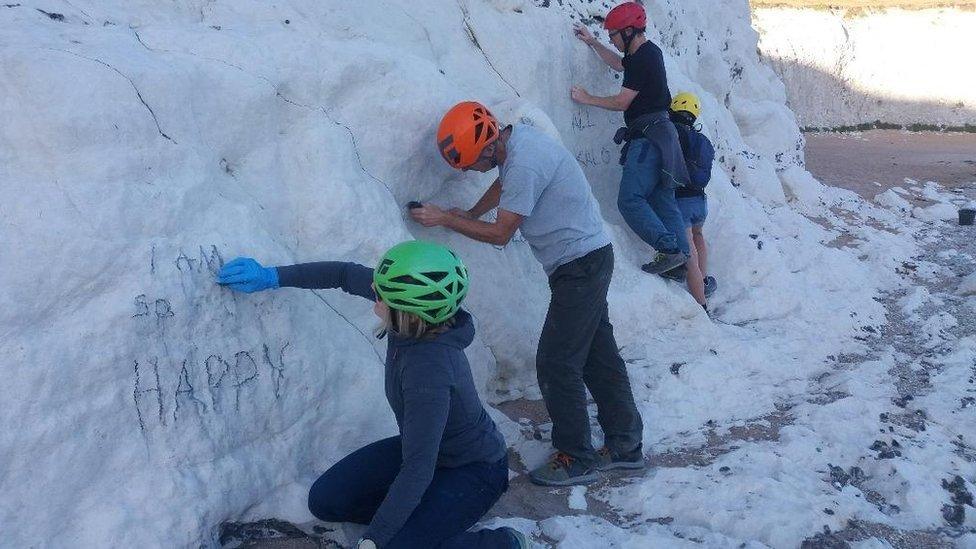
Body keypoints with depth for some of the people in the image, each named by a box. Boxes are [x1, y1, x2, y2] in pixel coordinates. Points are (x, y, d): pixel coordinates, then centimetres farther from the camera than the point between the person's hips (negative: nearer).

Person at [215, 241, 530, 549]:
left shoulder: (428, 371, -39)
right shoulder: (414, 311, -18)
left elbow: (418, 470, -36)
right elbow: (347, 275, -2)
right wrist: (272, 277, -3)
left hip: (473, 470, -7)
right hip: (427, 446, 8)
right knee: (324, 500, 0)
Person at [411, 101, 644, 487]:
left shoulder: (525, 164, -26)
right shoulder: (513, 139, 4)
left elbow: (500, 235, -17)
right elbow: (502, 186, 26)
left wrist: (444, 219, -9)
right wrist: (470, 214, 14)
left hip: (580, 264, -10)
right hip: (590, 258, 10)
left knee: (556, 364, -5)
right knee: (599, 356, 15)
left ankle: (577, 459, 6)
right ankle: (625, 445, 25)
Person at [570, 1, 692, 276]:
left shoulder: (644, 58, -13)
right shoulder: (648, 52, 18)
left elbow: (621, 102, -11)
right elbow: (618, 63, 40)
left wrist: (587, 99, 2)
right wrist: (592, 43, 38)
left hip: (648, 136, -10)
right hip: (657, 133, 10)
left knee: (630, 199, -14)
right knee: (663, 200, 8)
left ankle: (669, 250, -20)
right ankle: (681, 257, 5)